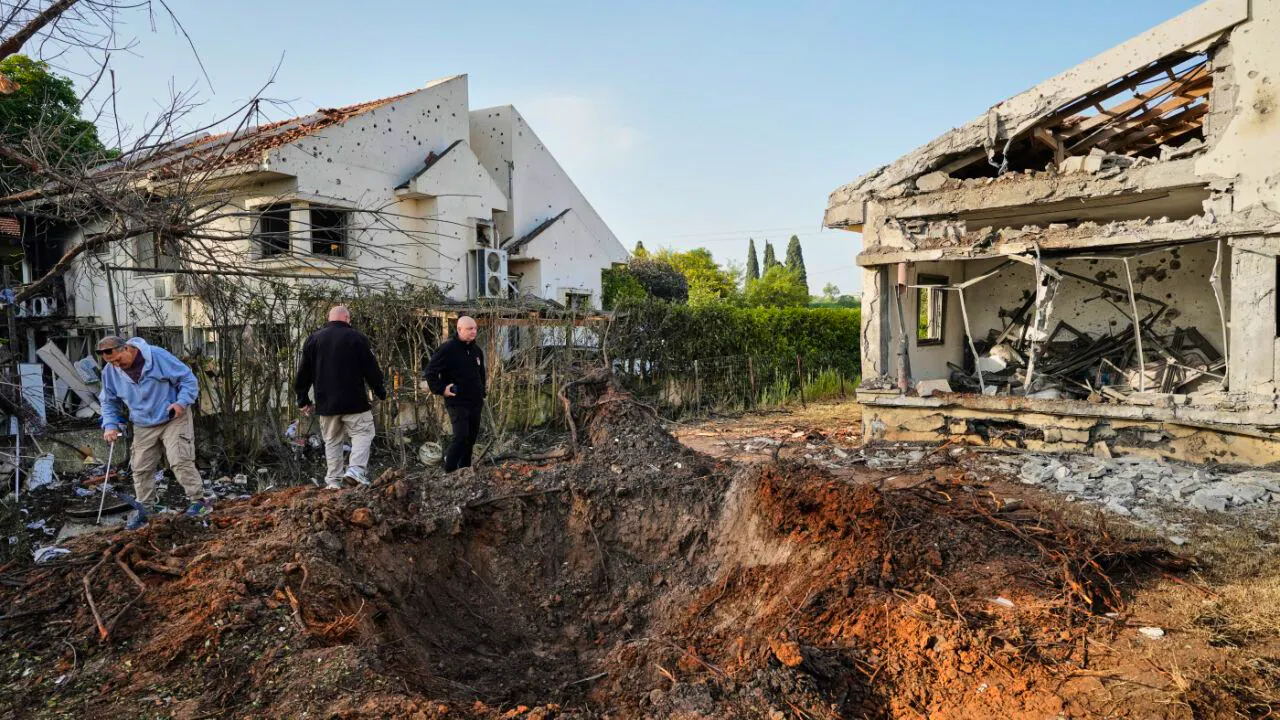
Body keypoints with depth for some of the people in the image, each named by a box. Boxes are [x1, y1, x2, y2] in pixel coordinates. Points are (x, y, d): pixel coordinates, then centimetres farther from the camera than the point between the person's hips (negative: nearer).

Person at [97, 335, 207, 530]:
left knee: (180, 461, -15)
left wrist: (182, 402, -26)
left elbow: (188, 378, -12)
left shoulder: (158, 356, -18)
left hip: (173, 420, -5)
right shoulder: (110, 372, -3)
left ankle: (199, 501, -5)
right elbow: (109, 402, 12)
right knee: (141, 469, 6)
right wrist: (110, 425, -4)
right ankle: (144, 509, 20)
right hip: (143, 427, 5)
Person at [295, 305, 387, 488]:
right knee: (363, 433, 2)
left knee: (332, 440, 12)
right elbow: (372, 369, -3)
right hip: (354, 401, -4)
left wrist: (303, 400, 18)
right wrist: (381, 392, 8)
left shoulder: (313, 339, 9)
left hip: (325, 403, 5)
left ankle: (333, 480, 12)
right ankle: (356, 468, -17)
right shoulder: (357, 337, -4)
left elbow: (304, 373, 11)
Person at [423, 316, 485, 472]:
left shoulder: (476, 350, 11)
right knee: (461, 437, -16)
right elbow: (430, 371, -12)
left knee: (471, 438, 11)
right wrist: (441, 389, -16)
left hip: (475, 402, 7)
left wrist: (482, 394, 21)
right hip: (457, 402, -7)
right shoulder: (447, 349, -12)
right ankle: (449, 472, -5)